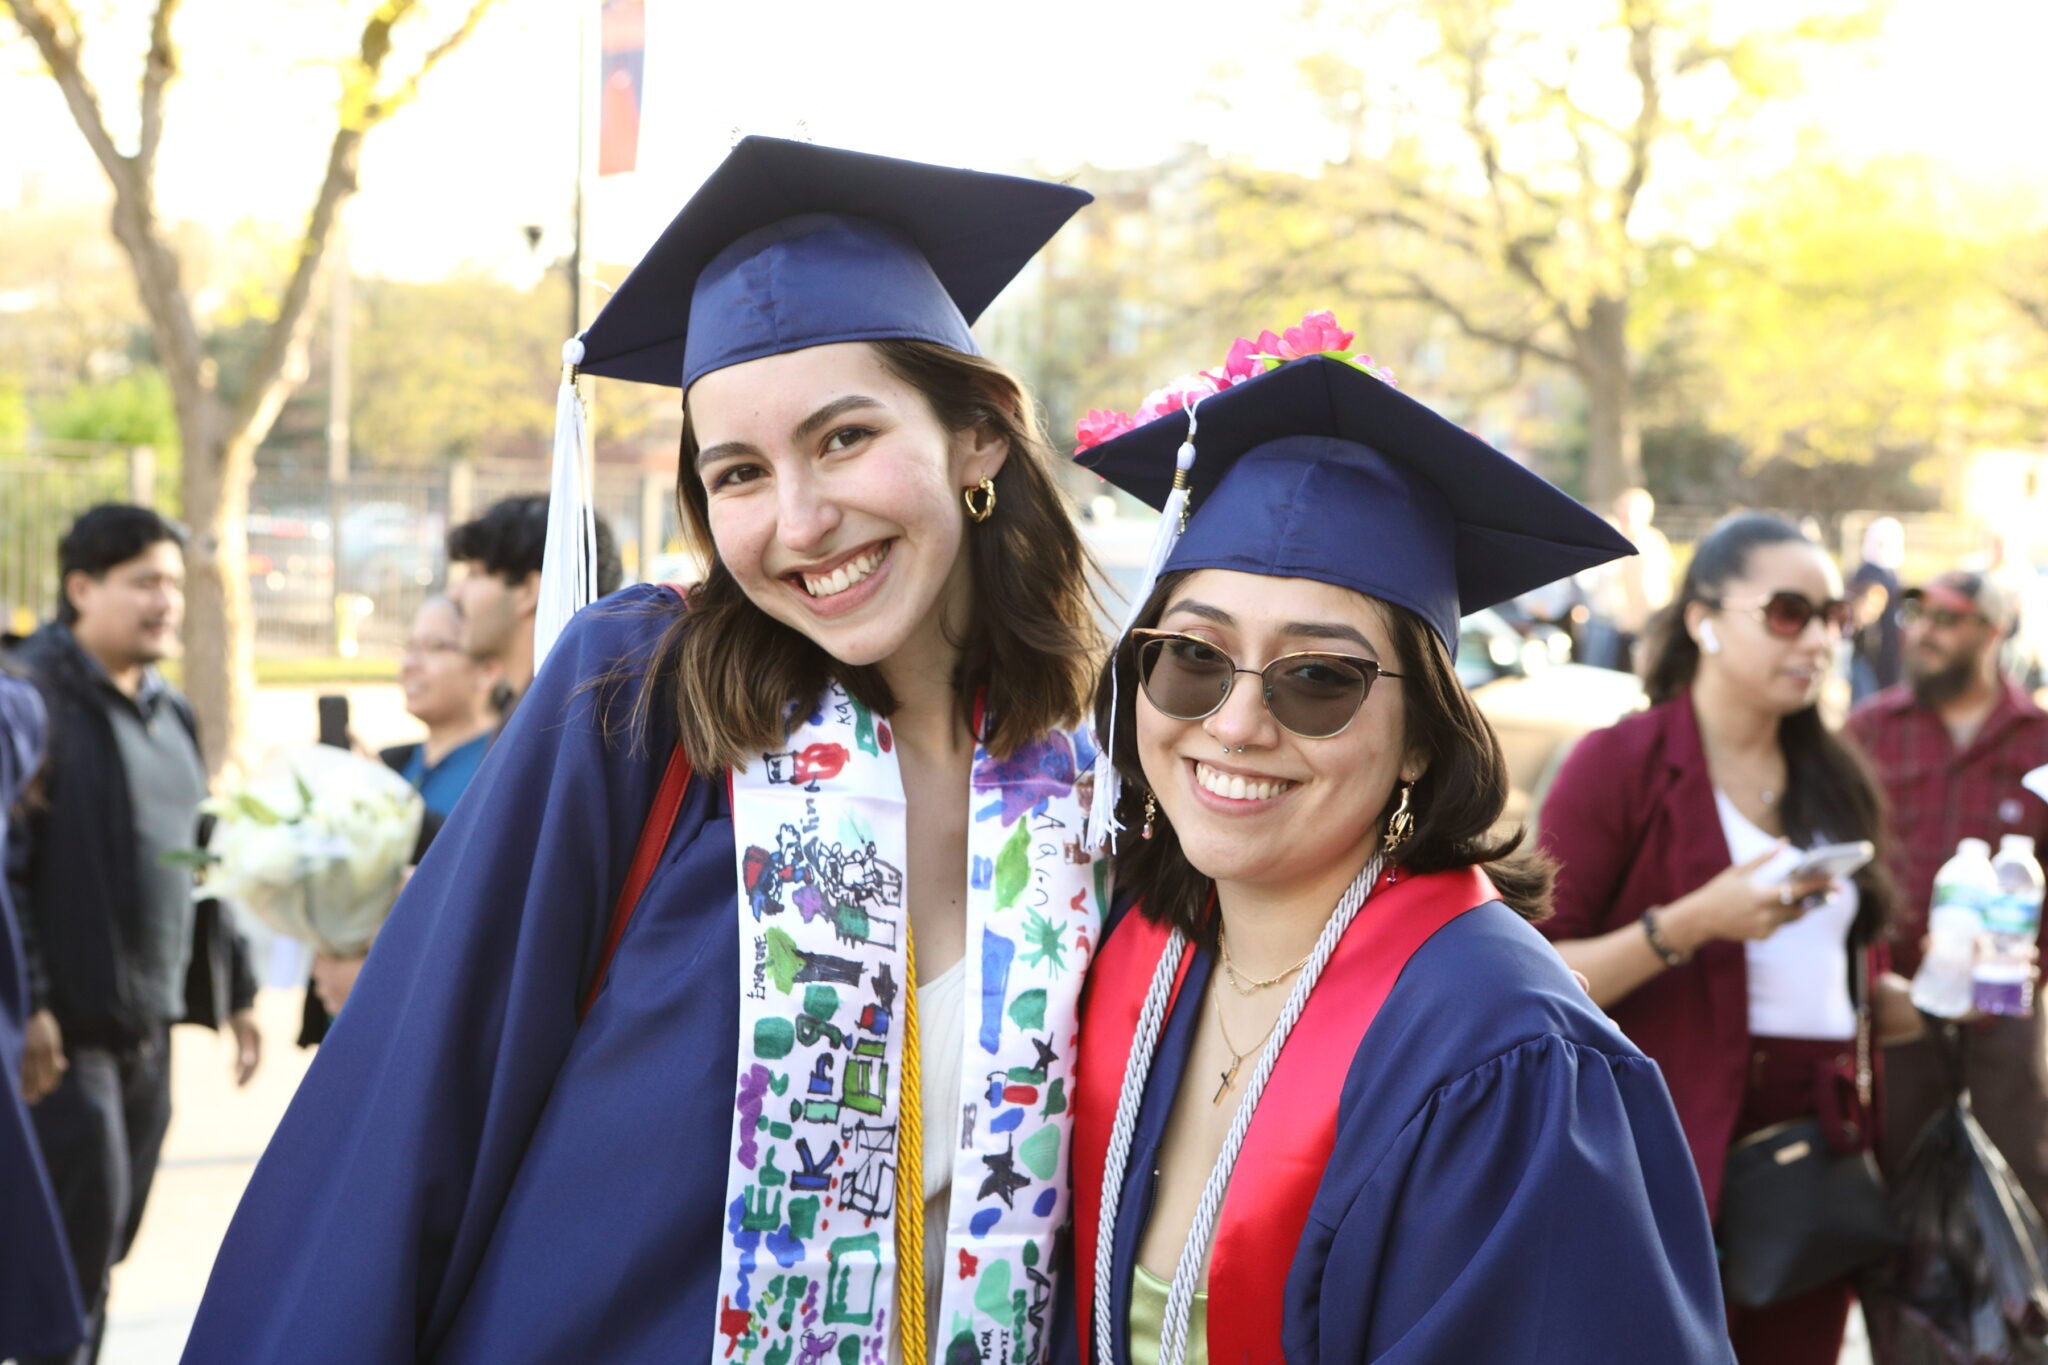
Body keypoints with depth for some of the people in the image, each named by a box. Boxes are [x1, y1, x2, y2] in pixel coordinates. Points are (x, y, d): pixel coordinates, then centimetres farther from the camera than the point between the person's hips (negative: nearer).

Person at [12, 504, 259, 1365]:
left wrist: (234, 989, 19)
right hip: (66, 1028, -8)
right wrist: (27, 1003, -22)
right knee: (82, 1234, -8)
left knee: (105, 1249, 10)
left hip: (148, 1025, 8)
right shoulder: (36, 696, -10)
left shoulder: (170, 715, 16)